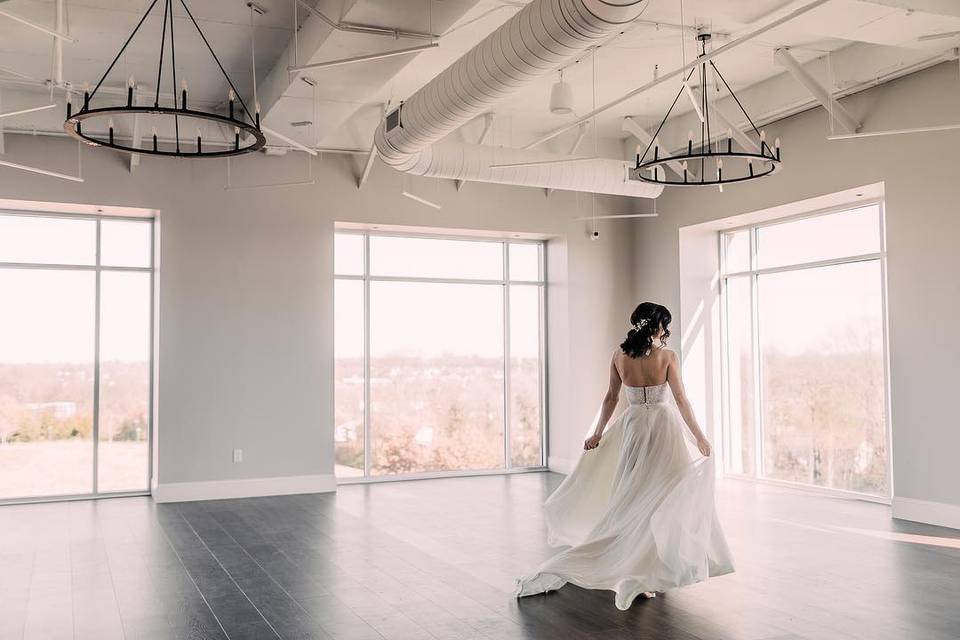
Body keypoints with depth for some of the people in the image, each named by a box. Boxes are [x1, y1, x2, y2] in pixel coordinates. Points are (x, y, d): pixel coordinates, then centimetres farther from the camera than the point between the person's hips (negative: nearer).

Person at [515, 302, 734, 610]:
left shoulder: (620, 356, 1)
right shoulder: (668, 357, -9)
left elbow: (611, 398, 6)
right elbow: (681, 400, -10)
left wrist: (598, 433, 15)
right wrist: (699, 436, -3)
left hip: (632, 428, 3)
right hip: (664, 428, -3)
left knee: (632, 498, 11)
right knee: (663, 497, 6)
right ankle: (649, 574, 5)